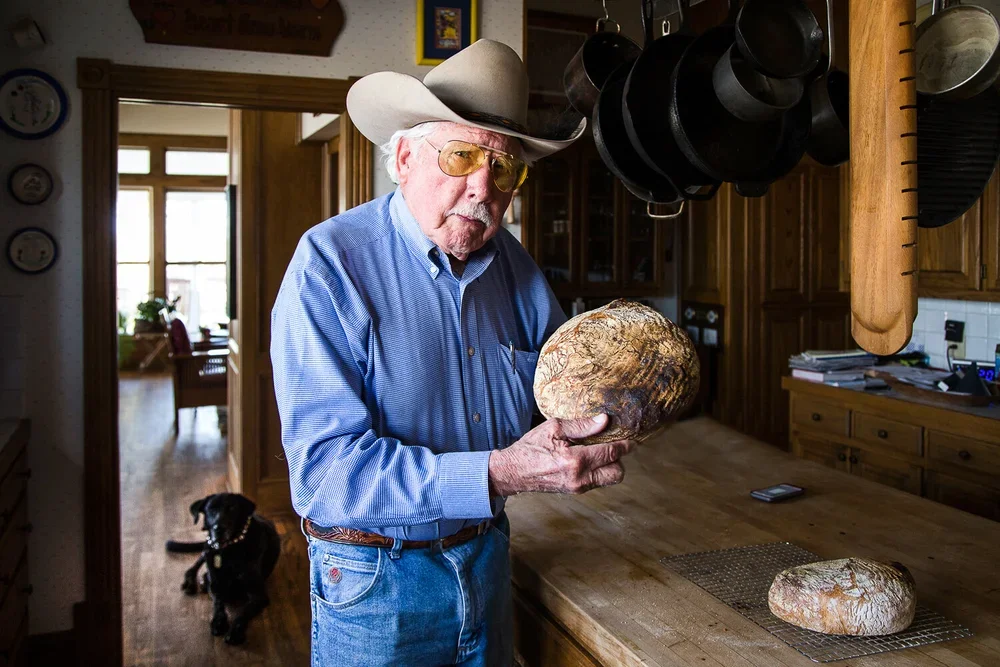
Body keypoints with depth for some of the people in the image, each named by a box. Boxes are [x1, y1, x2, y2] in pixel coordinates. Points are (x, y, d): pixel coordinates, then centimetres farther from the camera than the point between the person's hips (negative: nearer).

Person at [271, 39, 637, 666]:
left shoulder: (514, 264, 0)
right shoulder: (331, 263, -21)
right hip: (375, 581, -5)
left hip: (488, 559, 6)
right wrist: (500, 473, -37)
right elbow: (326, 467, -28)